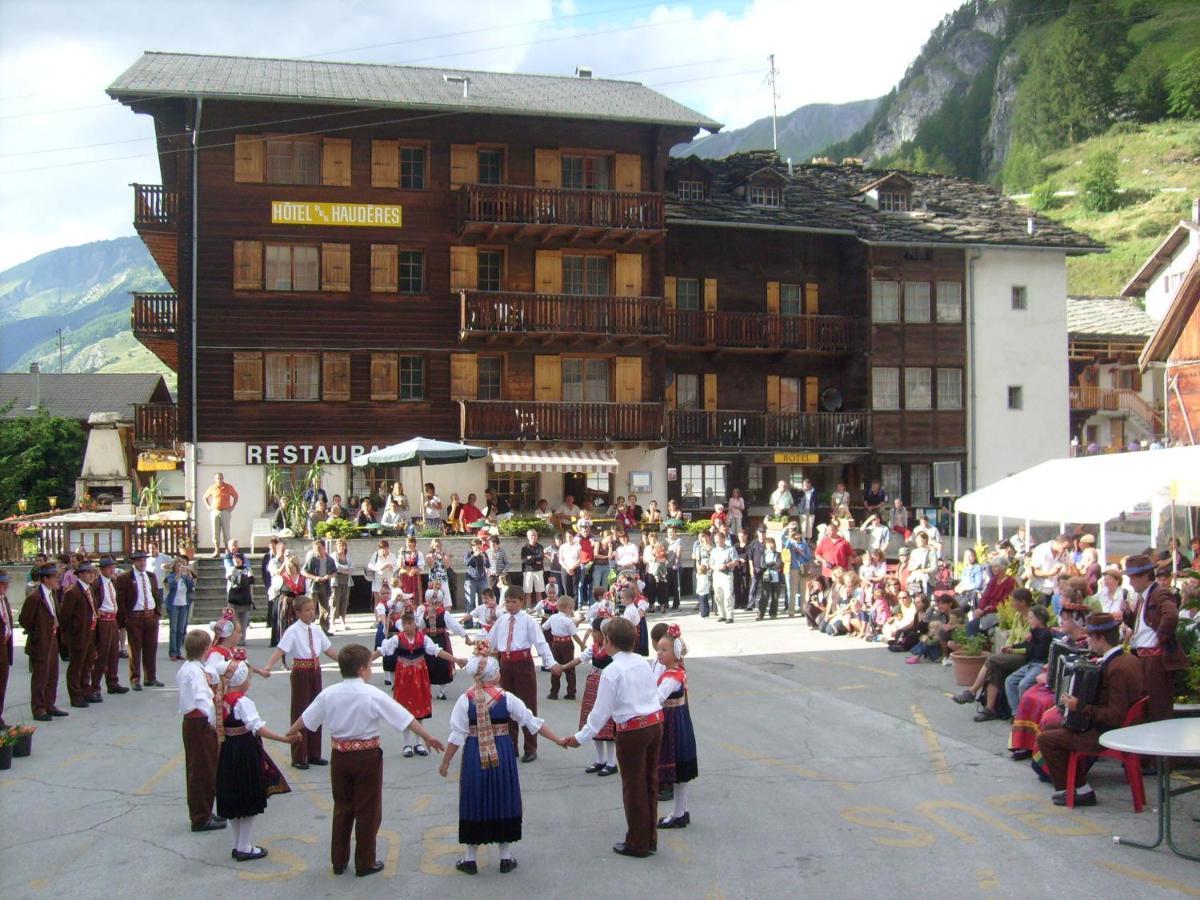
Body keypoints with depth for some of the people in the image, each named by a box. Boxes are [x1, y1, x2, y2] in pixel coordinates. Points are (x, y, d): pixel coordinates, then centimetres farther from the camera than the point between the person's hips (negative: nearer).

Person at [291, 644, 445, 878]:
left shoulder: (329, 694, -3)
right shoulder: (373, 694, -16)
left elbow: (305, 718, 11)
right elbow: (405, 718, -14)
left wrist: (292, 732, 31)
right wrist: (427, 736, -7)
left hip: (340, 755, 4)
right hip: (367, 756, -4)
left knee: (342, 808, 18)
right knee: (368, 811, 9)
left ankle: (338, 861, 26)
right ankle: (365, 863, 17)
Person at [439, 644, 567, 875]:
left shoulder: (465, 700, -9)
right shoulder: (506, 698, -8)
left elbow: (457, 735, -7)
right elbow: (532, 722, -3)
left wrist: (445, 762, 4)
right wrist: (559, 740, 5)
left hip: (474, 757, 0)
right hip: (503, 756, 0)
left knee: (475, 803, 11)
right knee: (503, 802, 13)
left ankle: (470, 859, 20)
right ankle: (505, 858, 21)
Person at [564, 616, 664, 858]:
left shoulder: (612, 672, -14)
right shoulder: (643, 663, 5)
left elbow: (601, 711, -13)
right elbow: (654, 694, 10)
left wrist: (580, 737, -4)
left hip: (632, 731, -7)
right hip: (655, 724, 7)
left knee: (633, 786, 7)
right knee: (650, 781, 16)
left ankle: (637, 844, 18)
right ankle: (650, 838, 27)